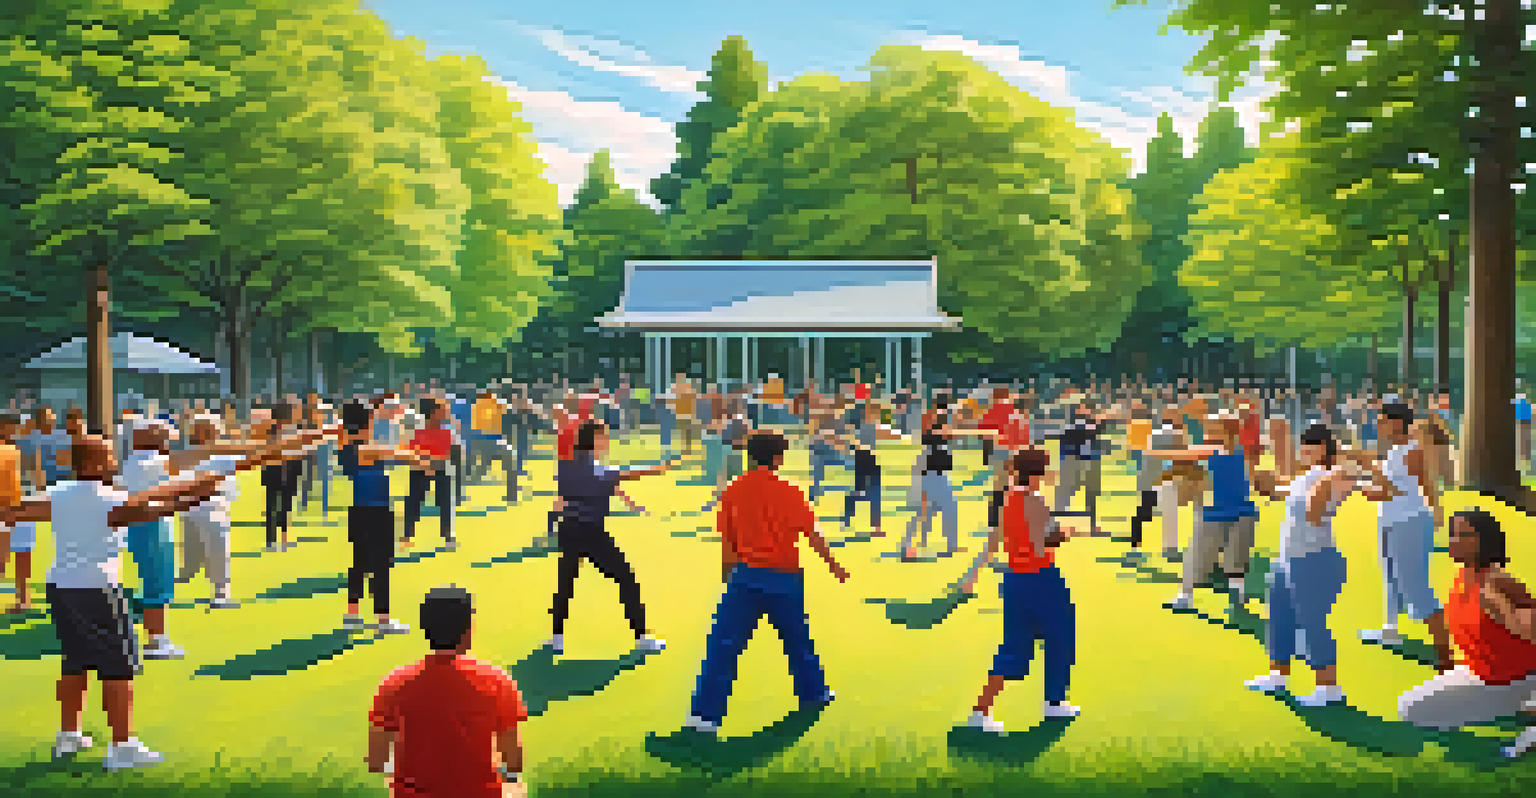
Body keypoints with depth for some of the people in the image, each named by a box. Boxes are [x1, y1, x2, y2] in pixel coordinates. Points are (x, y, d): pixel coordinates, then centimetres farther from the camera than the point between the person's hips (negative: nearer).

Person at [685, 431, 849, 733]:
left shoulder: (734, 491, -1)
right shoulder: (789, 492, -6)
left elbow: (727, 542, 3)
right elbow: (813, 536, -3)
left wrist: (727, 576, 15)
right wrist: (834, 565, 9)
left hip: (746, 575, 0)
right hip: (784, 579, 0)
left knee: (724, 645, -1)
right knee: (797, 638, 22)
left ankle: (706, 714, -7)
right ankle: (813, 692, 39)